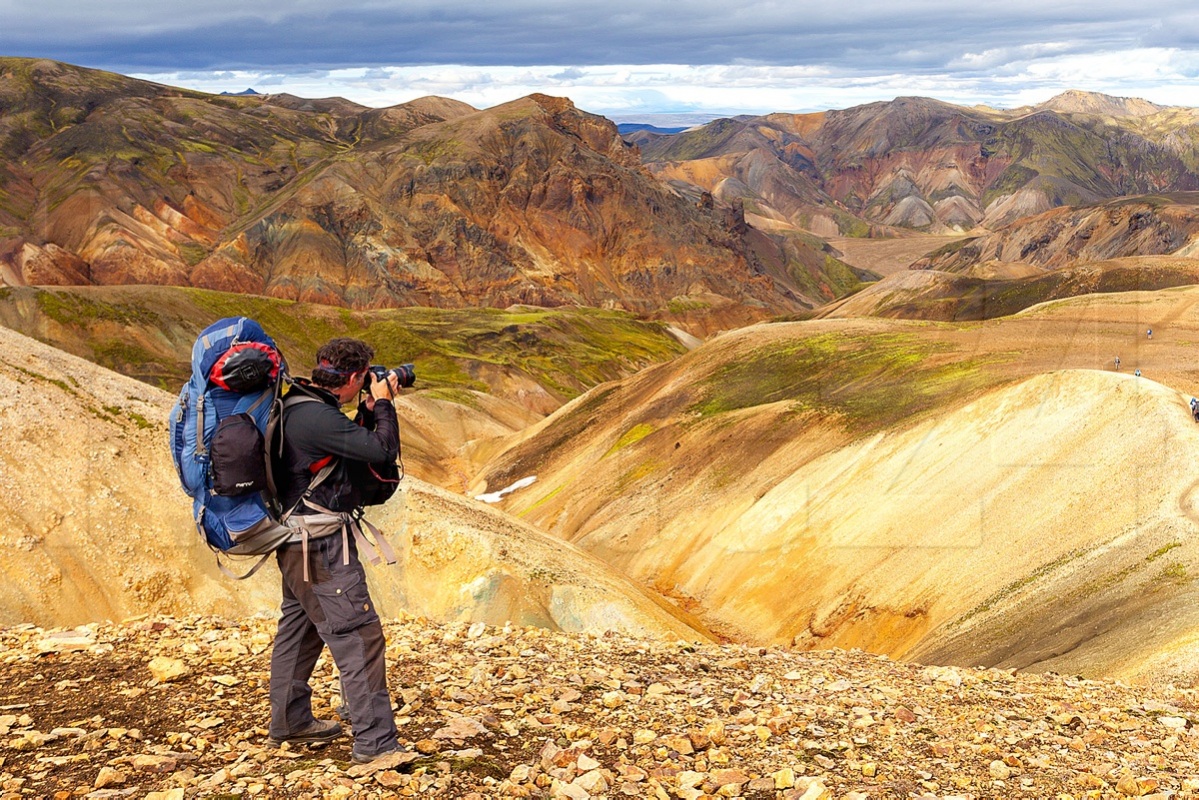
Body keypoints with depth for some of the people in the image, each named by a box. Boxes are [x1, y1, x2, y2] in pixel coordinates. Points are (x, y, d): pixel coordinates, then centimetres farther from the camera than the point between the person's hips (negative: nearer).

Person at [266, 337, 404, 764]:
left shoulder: (298, 406, 9)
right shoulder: (317, 417, -24)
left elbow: (356, 441, 19)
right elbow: (382, 449, -22)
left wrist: (369, 409, 7)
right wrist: (383, 403, -8)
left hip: (299, 543, 11)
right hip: (320, 548, -11)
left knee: (299, 628, 21)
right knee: (359, 636, -10)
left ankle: (289, 722, 35)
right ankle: (374, 742, -9)